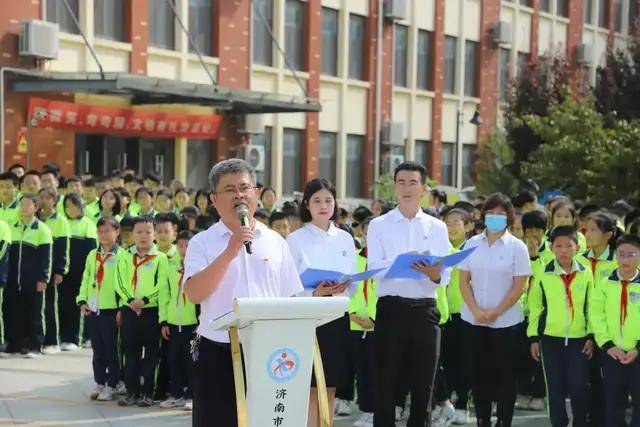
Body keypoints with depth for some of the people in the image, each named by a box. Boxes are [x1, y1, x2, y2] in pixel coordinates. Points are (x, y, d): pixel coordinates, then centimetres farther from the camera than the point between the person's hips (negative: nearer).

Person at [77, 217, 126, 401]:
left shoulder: (122, 255, -8)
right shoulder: (92, 255, 12)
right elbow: (86, 280, 15)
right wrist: (82, 301, 3)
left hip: (112, 310, -6)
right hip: (94, 310, 6)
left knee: (112, 350, 1)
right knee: (98, 350, 13)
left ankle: (111, 386, 9)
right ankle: (100, 383, 22)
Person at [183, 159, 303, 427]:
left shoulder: (275, 242, 9)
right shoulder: (202, 243, 1)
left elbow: (289, 301, 11)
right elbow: (194, 293, -14)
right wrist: (229, 253, -19)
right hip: (218, 354, -2)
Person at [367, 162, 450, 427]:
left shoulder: (437, 228, 11)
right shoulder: (378, 225, 6)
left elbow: (445, 277, 3)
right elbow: (373, 268, -8)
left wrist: (434, 274, -20)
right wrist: (403, 261, -25)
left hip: (425, 310, 2)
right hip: (391, 308, -2)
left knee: (423, 386, 6)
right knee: (387, 384, 1)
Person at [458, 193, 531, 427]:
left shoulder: (517, 247, -3)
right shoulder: (472, 243, 5)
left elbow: (519, 286, -6)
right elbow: (464, 280, 4)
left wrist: (495, 312, -12)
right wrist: (476, 311, -8)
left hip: (506, 321, -2)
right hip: (474, 320, 3)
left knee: (505, 373, 2)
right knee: (479, 372, 7)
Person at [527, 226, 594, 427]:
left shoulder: (585, 274, 0)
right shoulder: (543, 274, -3)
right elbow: (534, 307, 2)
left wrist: (591, 336, 2)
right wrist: (534, 338, 1)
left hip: (579, 338, 0)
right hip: (550, 338, 0)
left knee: (579, 386, -2)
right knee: (555, 387, 7)